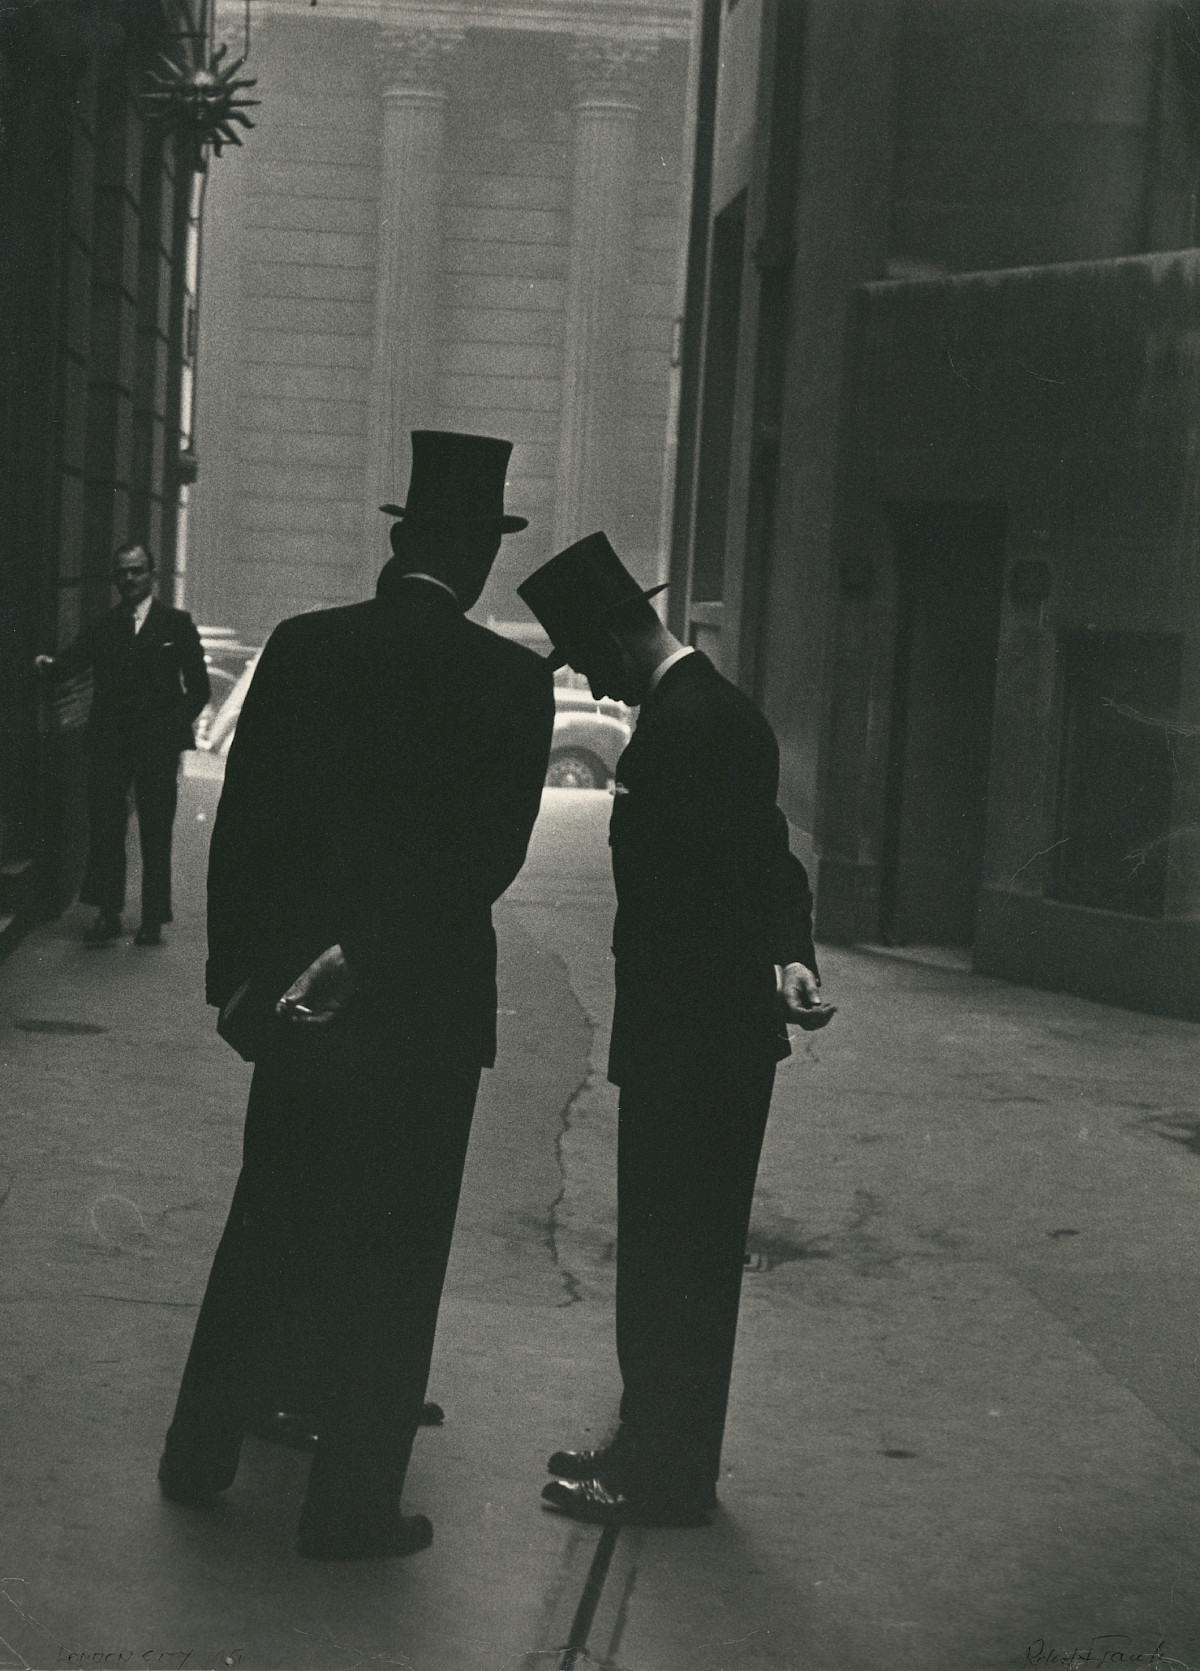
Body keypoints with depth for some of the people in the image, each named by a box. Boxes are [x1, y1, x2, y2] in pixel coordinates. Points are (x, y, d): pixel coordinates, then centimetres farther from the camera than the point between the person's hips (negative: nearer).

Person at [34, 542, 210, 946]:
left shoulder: (176, 624, 7)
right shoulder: (101, 628, 12)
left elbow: (198, 686, 6)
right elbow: (69, 665, -1)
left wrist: (177, 724, -7)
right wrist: (49, 665, -23)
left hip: (158, 744, -2)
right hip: (109, 742, 2)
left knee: (156, 833, 1)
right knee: (104, 827, -3)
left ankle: (153, 920, 7)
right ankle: (107, 914, 1)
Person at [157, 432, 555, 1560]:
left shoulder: (301, 647, -2)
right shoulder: (509, 679, -10)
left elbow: (242, 822, 0)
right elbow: (491, 855, -14)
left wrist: (236, 972, 6)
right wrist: (369, 955, -11)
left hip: (291, 990, 4)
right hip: (427, 1003, -4)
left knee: (268, 1224, 20)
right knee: (391, 1253, 7)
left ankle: (201, 1455, 31)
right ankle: (351, 1504, 14)